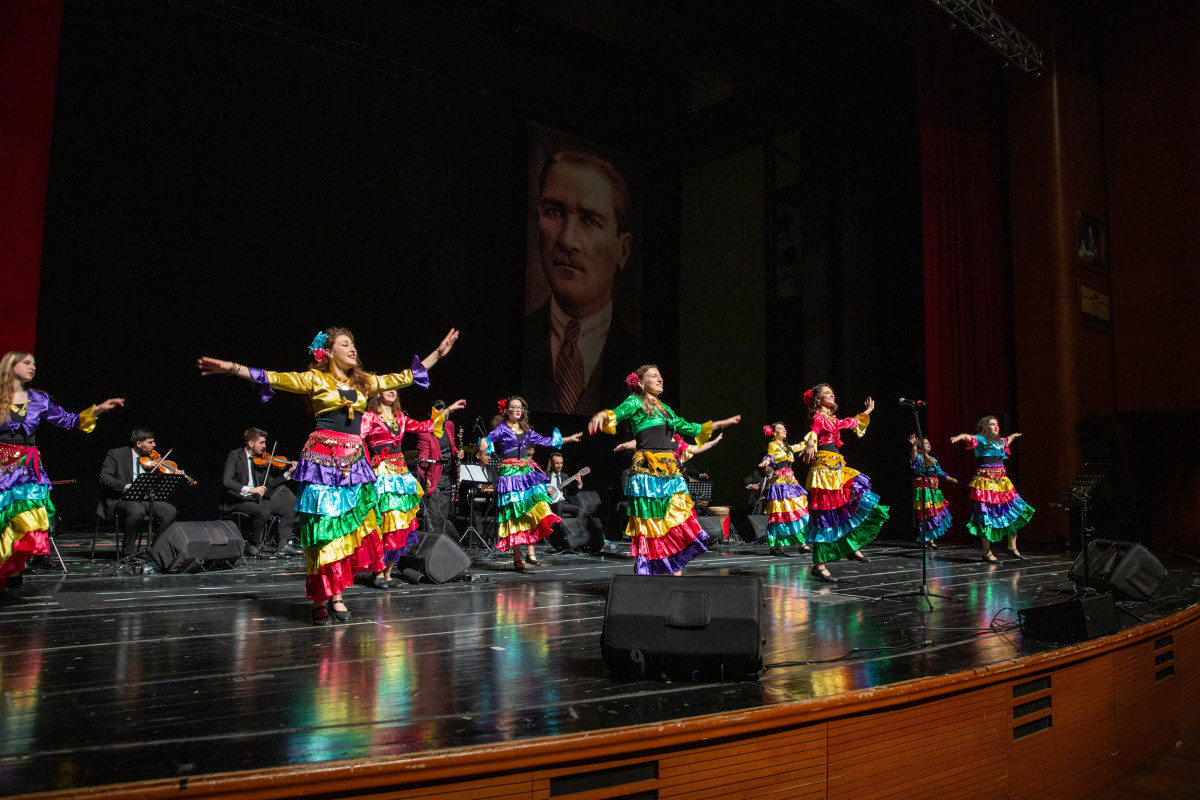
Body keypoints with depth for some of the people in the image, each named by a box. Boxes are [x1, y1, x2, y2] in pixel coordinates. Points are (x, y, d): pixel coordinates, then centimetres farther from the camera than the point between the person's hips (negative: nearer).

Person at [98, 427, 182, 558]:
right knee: (137, 510, -36)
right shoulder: (116, 454, -1)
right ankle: (127, 552, -21)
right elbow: (104, 477, -12)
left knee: (170, 511, -16)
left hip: (142, 498, 5)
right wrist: (125, 486, -29)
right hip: (118, 499, -5)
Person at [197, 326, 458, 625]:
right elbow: (274, 378, -6)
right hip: (323, 459, -4)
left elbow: (404, 377, 20)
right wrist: (232, 368, -18)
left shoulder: (364, 382, 16)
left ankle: (336, 594, 8)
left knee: (351, 527, -1)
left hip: (353, 463, 5)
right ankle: (319, 599, 2)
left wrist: (438, 352, 21)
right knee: (323, 529, -5)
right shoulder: (315, 379, 3)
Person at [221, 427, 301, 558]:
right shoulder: (235, 456, -8)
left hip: (254, 499, 7)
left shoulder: (261, 459, 10)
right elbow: (226, 481, -22)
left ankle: (283, 545, -8)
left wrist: (288, 473, -2)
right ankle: (252, 545, -12)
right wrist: (250, 489, -32)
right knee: (264, 512, -32)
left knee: (289, 509, -4)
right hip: (236, 501, -7)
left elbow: (271, 483, 10)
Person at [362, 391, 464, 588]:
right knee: (386, 522, -10)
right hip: (381, 473, -6)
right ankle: (378, 574, 1)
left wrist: (448, 410, 26)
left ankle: (387, 573, 12)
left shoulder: (399, 417, 17)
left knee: (401, 523, 3)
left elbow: (424, 426, 23)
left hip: (400, 473, 6)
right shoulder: (370, 417, -2)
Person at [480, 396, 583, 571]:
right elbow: (490, 438, -18)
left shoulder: (526, 430, 16)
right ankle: (517, 559, 0)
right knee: (515, 515, -5)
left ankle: (530, 551, -9)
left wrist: (569, 439, 27)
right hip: (510, 475, -5)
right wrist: (484, 442, -42)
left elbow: (545, 440, 24)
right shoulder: (502, 428, 0)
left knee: (536, 510, -13)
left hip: (528, 473, 5)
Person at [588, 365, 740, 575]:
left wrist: (724, 423, 36)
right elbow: (618, 413, -16)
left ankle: (677, 575, 3)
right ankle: (644, 573, 0)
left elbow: (690, 428, 30)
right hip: (647, 472, -6)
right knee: (649, 525, -6)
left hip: (671, 472, 6)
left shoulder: (665, 408, 22)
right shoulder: (635, 402, 3)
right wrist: (602, 415, -41)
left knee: (679, 522, -1)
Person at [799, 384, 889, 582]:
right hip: (824, 468, -9)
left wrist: (867, 412, 53)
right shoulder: (819, 417, -6)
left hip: (837, 469, 9)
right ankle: (819, 564, -6)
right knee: (826, 515, -9)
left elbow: (851, 423, 39)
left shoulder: (833, 420, 20)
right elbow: (814, 432, -27)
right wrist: (810, 444, -50)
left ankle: (851, 546, 13)